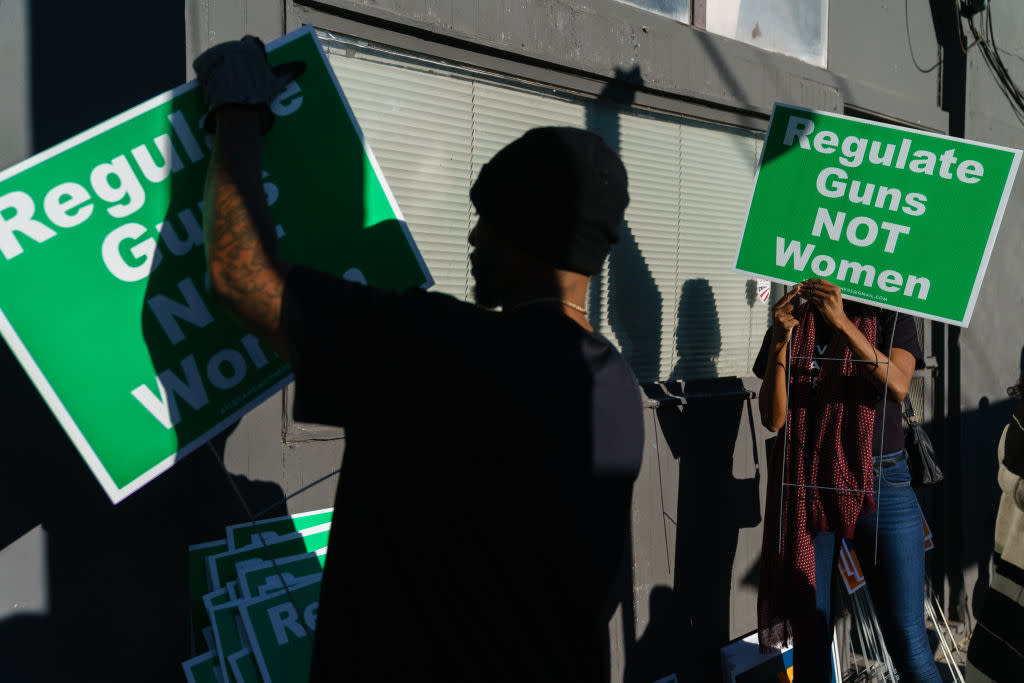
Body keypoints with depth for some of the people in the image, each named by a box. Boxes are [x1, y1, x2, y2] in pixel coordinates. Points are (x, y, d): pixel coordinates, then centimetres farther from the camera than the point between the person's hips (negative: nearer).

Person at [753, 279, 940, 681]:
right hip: (804, 488, 2)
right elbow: (773, 418, -1)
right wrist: (780, 342, -13)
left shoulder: (888, 318, 4)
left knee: (909, 645, -4)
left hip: (880, 487, -2)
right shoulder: (789, 325, 9)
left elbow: (897, 386, -16)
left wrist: (842, 322, -25)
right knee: (809, 638, 7)